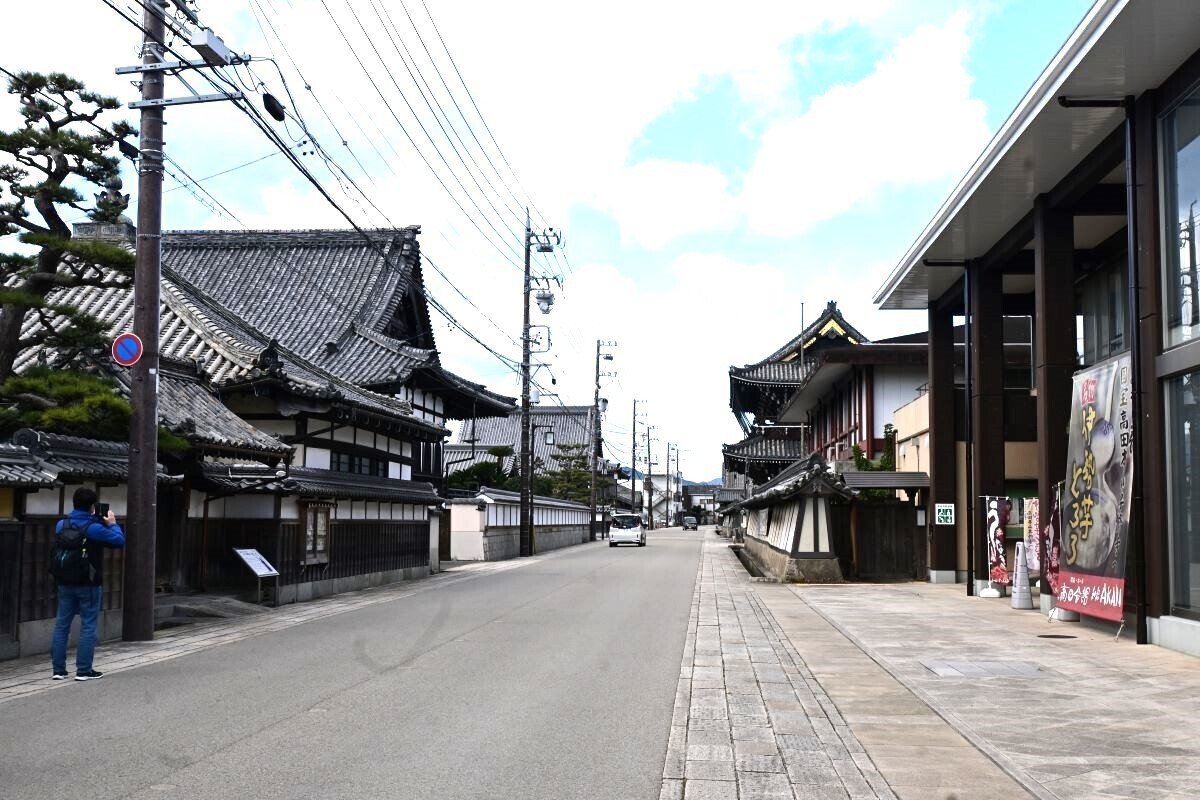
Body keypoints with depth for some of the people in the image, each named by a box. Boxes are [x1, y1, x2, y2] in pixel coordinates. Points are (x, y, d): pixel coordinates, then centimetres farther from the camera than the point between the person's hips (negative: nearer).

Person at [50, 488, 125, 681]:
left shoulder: (61, 525, 0)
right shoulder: (94, 528, -17)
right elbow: (119, 540, -13)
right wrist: (112, 524, 5)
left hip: (65, 583, 5)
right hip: (88, 585, -5)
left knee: (62, 624, 11)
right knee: (88, 626, 2)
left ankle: (58, 669, 13)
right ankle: (84, 670, 3)